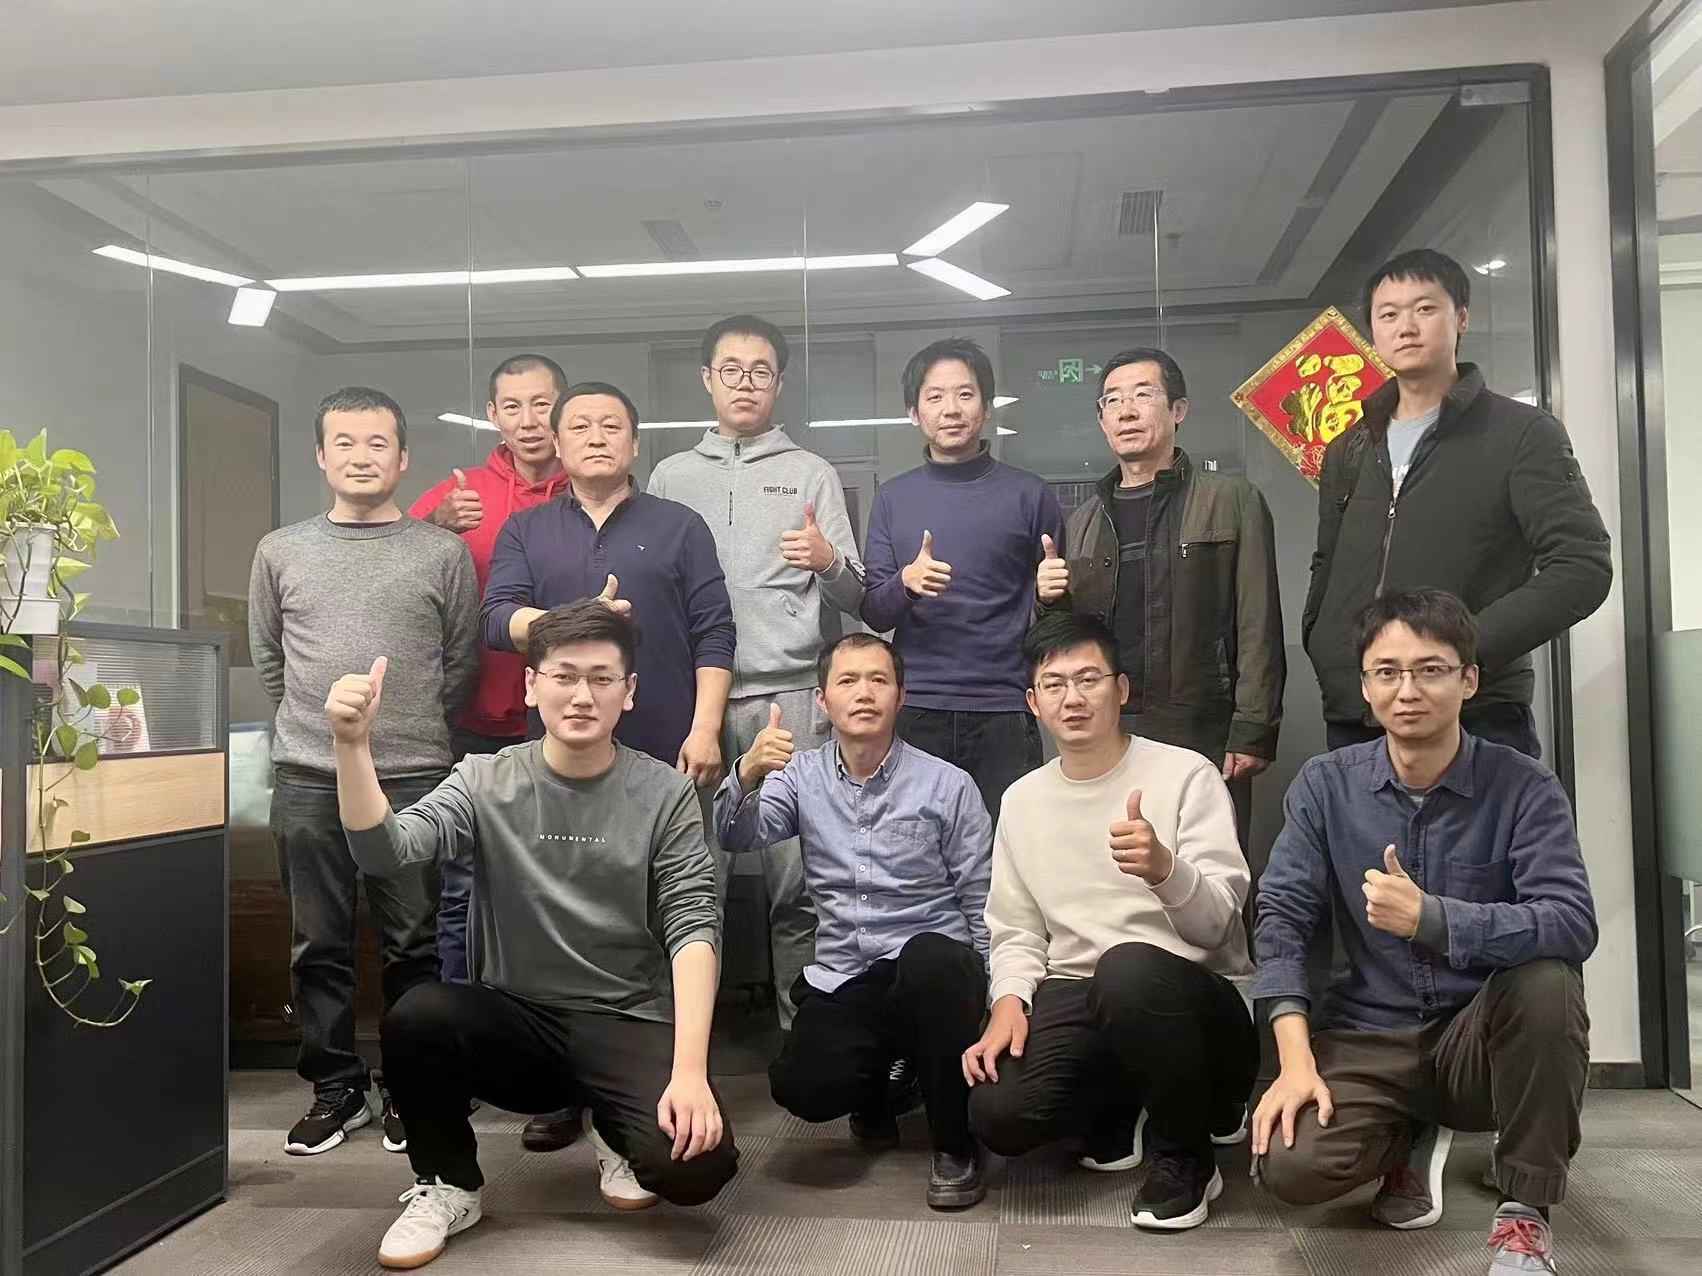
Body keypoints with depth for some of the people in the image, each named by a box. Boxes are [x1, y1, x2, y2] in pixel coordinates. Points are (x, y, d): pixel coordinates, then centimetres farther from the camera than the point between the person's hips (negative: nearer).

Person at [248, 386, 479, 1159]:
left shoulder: (443, 553, 2)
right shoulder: (281, 552, 9)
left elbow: (462, 662, 5)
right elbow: (268, 661, 16)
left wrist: (415, 733, 8)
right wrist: (315, 725, 13)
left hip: (414, 777, -2)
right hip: (307, 777, 2)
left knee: (413, 944, 4)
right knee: (319, 945, 8)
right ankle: (335, 1086, 22)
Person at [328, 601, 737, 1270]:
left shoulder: (664, 794, -4)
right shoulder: (485, 782, -1)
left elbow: (693, 928, -10)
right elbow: (384, 851, -15)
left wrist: (689, 1069, -22)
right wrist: (353, 745, -32)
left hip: (630, 1023, -1)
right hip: (517, 1019, 1)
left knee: (696, 1163, -27)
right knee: (416, 1017, -29)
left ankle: (613, 1130, 12)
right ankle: (447, 1185, 1)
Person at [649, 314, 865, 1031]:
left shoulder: (812, 475, 12)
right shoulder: (671, 477, 15)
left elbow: (855, 600, 9)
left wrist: (830, 562, -13)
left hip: (787, 696, -1)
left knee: (795, 877, -1)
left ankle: (800, 1024, 11)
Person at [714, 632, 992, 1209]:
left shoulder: (948, 785, -1)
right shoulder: (802, 773, 6)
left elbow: (982, 908, 2)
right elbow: (737, 838, -11)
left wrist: (987, 1006, -5)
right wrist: (747, 774, -32)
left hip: (933, 967, -1)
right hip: (840, 978, 2)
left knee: (932, 960, -36)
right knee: (803, 1087, -25)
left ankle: (955, 1144, -12)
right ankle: (877, 1082, 15)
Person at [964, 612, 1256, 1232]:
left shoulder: (1187, 775, -5)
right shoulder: (1021, 800, 10)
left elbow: (1216, 923, -13)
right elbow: (1016, 930, 13)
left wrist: (1165, 868, -35)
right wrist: (1010, 1000, -8)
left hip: (1194, 999, -3)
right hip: (1075, 1000, 4)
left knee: (1129, 970, -39)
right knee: (998, 1114, -25)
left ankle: (1185, 1153, -9)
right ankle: (1128, 1108, 11)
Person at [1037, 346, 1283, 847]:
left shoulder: (1231, 501, 3)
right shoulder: (1083, 520, 16)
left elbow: (1258, 627, -4)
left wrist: (1252, 733, -11)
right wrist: (1049, 600, -1)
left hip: (1203, 739, -3)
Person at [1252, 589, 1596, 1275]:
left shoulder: (1524, 787, -9)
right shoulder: (1325, 785, -3)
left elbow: (1572, 924, -22)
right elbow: (1281, 917, -8)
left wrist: (1430, 918, -37)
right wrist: (1296, 1058, -19)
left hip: (1485, 1036, -1)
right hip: (1370, 1037, 1)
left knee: (1546, 979, -34)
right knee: (1289, 1165, -24)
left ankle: (1524, 1212, -11)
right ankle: (1411, 1136, 12)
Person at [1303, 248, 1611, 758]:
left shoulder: (1523, 434, -1)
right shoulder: (1348, 451, 15)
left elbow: (1583, 568, -9)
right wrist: (1321, 649, 6)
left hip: (1476, 719, -5)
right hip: (1353, 722, 5)